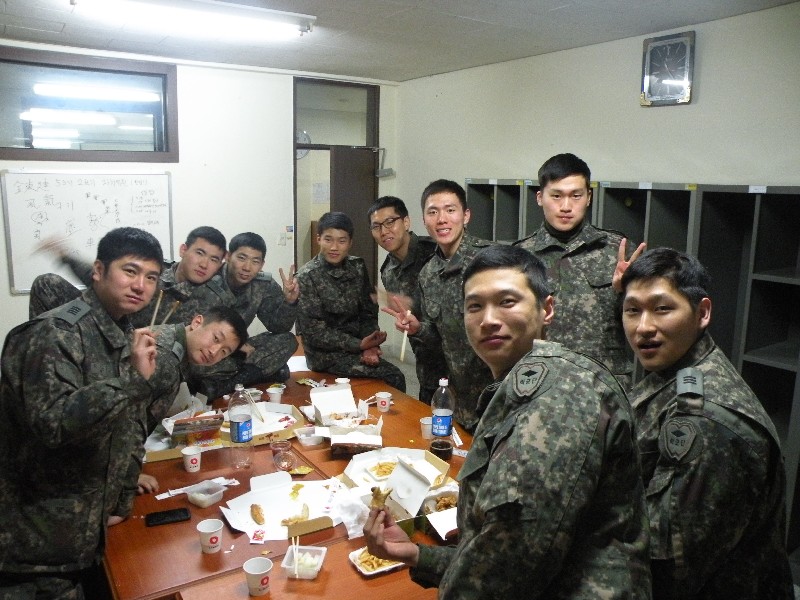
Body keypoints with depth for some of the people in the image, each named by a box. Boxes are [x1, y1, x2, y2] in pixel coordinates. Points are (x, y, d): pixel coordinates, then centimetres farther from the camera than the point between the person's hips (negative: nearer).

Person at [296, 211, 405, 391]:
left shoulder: (357, 267, 2)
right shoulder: (307, 276, -13)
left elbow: (368, 312, 6)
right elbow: (314, 331, -15)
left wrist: (369, 345, -12)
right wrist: (359, 344, -20)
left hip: (356, 346, 5)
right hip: (325, 353, -5)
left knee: (395, 376, -10)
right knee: (392, 377, -16)